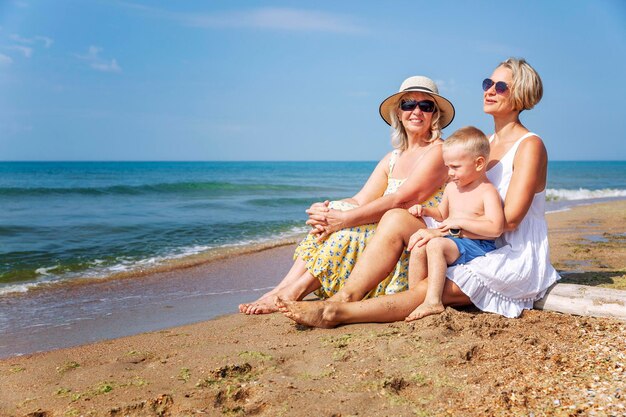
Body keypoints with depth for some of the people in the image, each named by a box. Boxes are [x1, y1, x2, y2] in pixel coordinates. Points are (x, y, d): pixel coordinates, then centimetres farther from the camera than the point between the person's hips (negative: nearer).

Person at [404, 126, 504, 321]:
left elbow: (495, 228, -25)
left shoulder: (488, 192, -12)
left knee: (435, 244, -30)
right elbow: (442, 214, 30)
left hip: (477, 247, -8)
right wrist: (425, 210, 9)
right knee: (419, 246, -11)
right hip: (452, 241, 9)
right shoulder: (451, 188, 13)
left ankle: (433, 302, -31)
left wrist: (460, 222, -22)